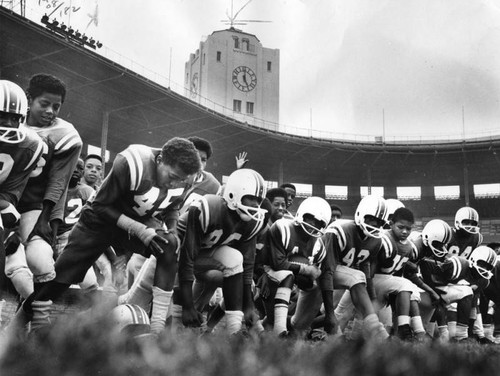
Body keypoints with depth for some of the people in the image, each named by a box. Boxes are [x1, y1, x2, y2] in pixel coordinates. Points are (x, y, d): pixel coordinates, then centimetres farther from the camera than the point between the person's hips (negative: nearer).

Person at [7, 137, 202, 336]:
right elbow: (101, 206, -24)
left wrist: (170, 230, -19)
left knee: (169, 246, -25)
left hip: (140, 221, 4)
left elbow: (171, 208, 3)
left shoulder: (179, 176, -17)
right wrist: (140, 230, -31)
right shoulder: (129, 164, -34)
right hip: (101, 220, -3)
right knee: (59, 277, -2)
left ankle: (158, 327, -21)